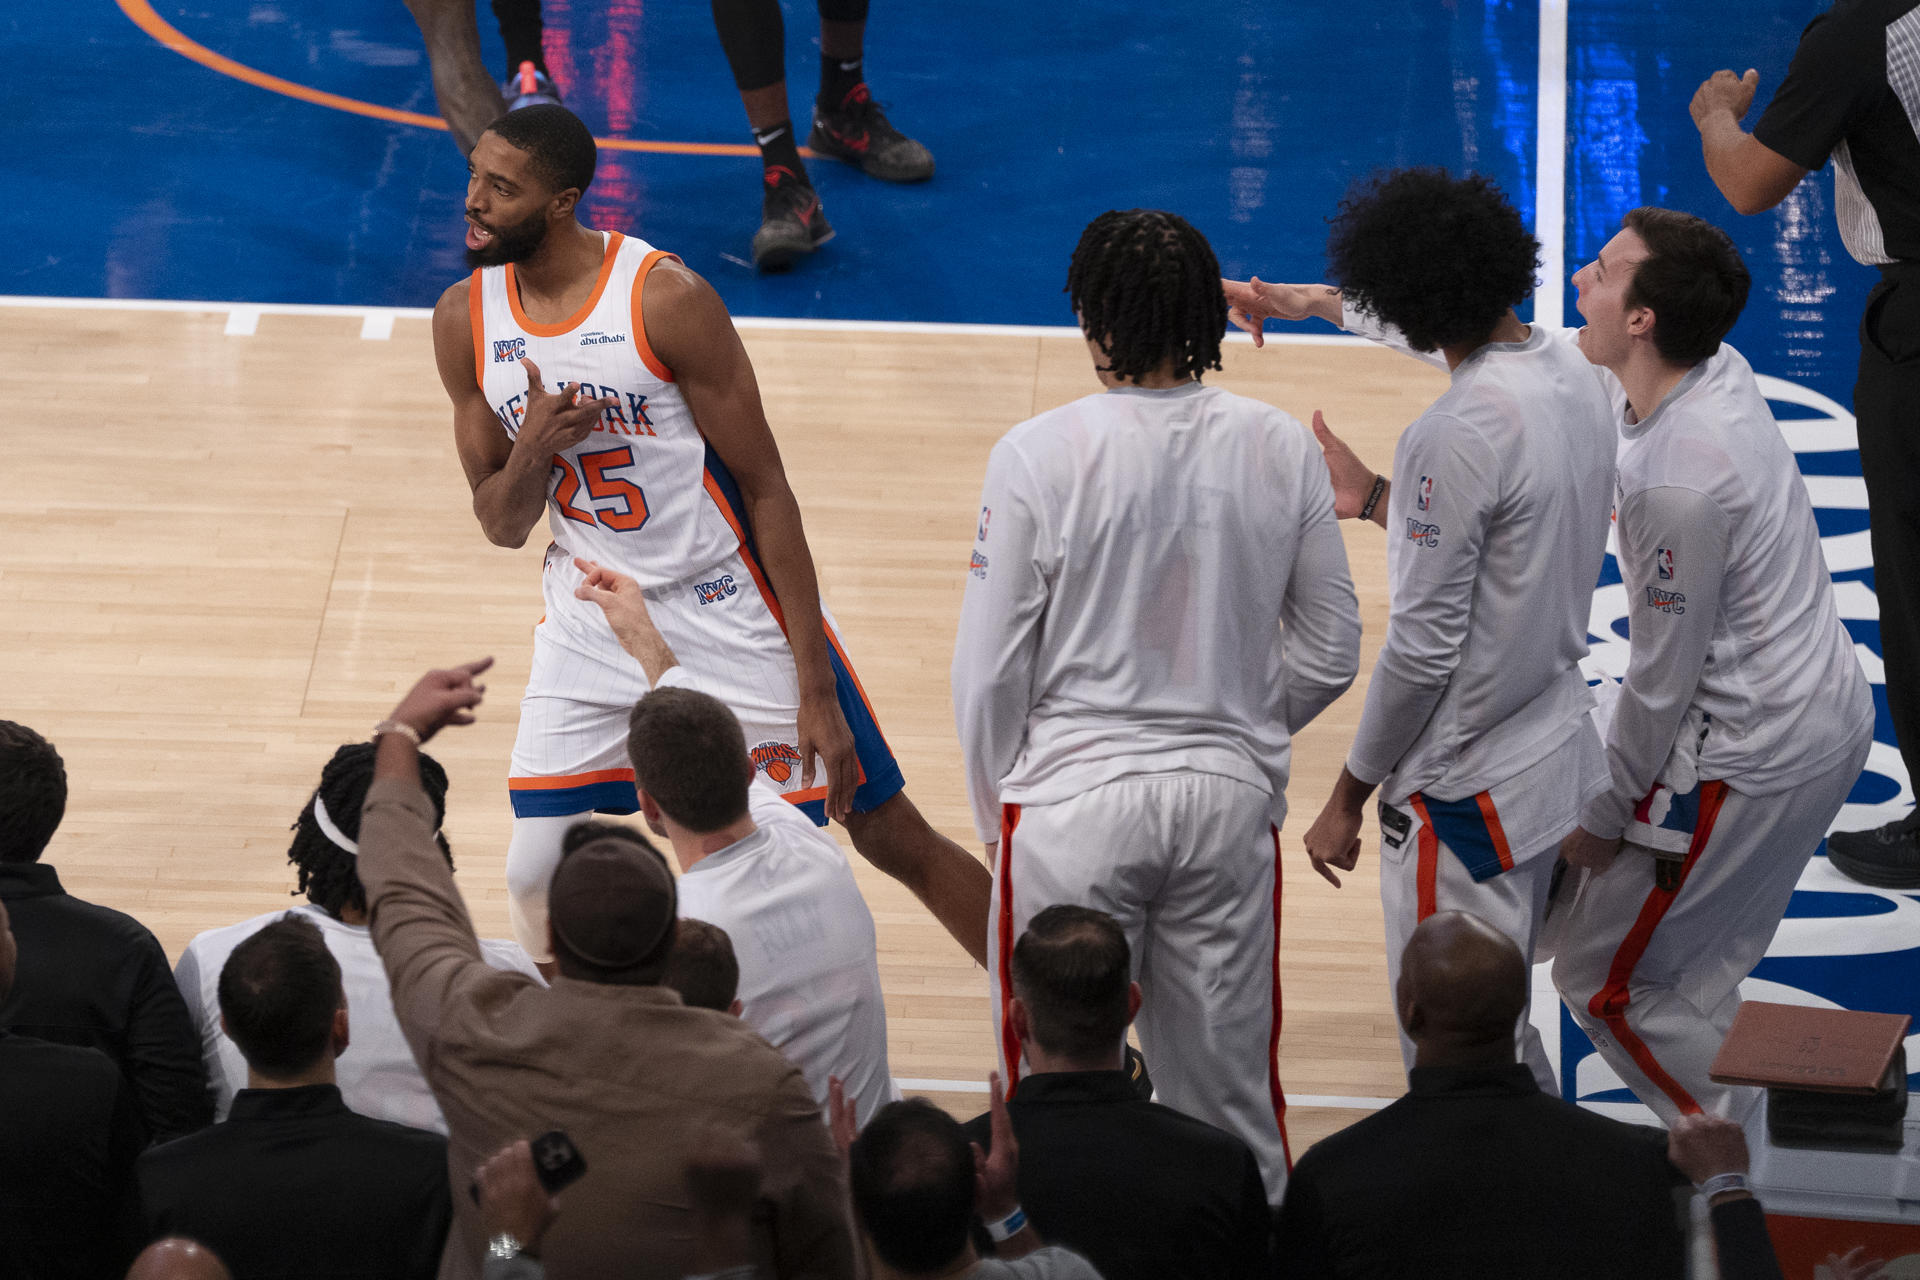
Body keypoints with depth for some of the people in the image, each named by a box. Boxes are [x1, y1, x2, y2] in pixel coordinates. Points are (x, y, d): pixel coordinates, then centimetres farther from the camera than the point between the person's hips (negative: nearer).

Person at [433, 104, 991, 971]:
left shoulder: (666, 298, -20)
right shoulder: (465, 320, -4)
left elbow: (765, 491, -15)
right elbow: (500, 525, 4)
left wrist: (815, 688, -17)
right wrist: (532, 453, -22)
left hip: (731, 615, -4)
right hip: (592, 624, 4)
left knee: (892, 839, 2)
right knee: (535, 880, -3)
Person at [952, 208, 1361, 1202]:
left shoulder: (1039, 456, -12)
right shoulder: (1281, 450, -2)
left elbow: (990, 672, -7)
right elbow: (1329, 654, 6)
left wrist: (999, 809, 8)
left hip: (1076, 798, -3)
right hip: (1232, 799, 3)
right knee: (1228, 1089, 14)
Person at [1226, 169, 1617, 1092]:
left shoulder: (1458, 435, -24)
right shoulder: (1571, 376, 1)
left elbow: (1424, 646, -21)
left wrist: (1349, 797, -10)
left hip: (1470, 794, -9)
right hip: (1562, 751, 9)